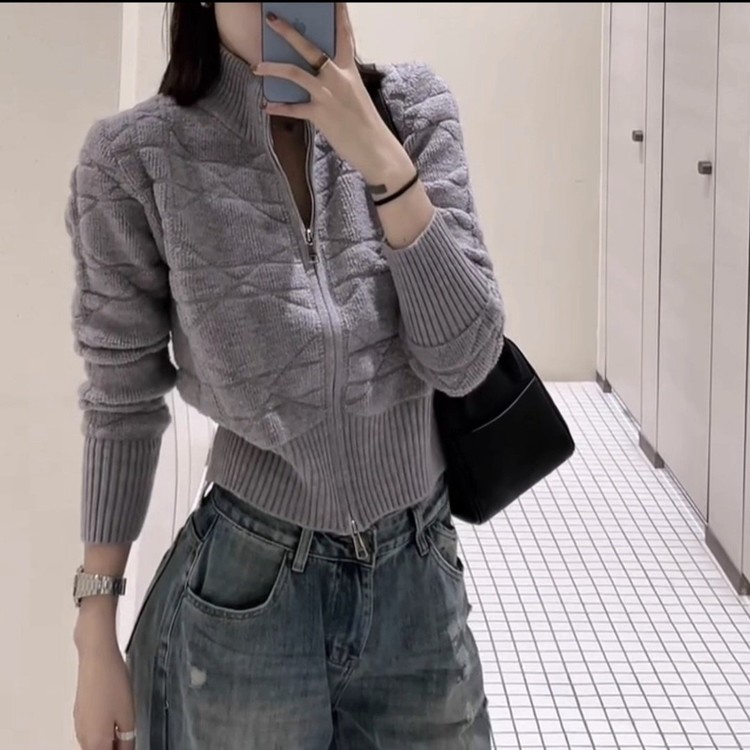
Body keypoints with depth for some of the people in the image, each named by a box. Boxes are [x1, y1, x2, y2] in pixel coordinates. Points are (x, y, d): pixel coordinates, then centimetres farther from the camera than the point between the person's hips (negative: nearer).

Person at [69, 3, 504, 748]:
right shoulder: (137, 160, -12)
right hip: (247, 592, -2)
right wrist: (95, 638, -4)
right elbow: (123, 406, -5)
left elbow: (464, 360, -11)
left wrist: (384, 162, -21)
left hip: (420, 577, 3)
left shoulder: (412, 110, -6)